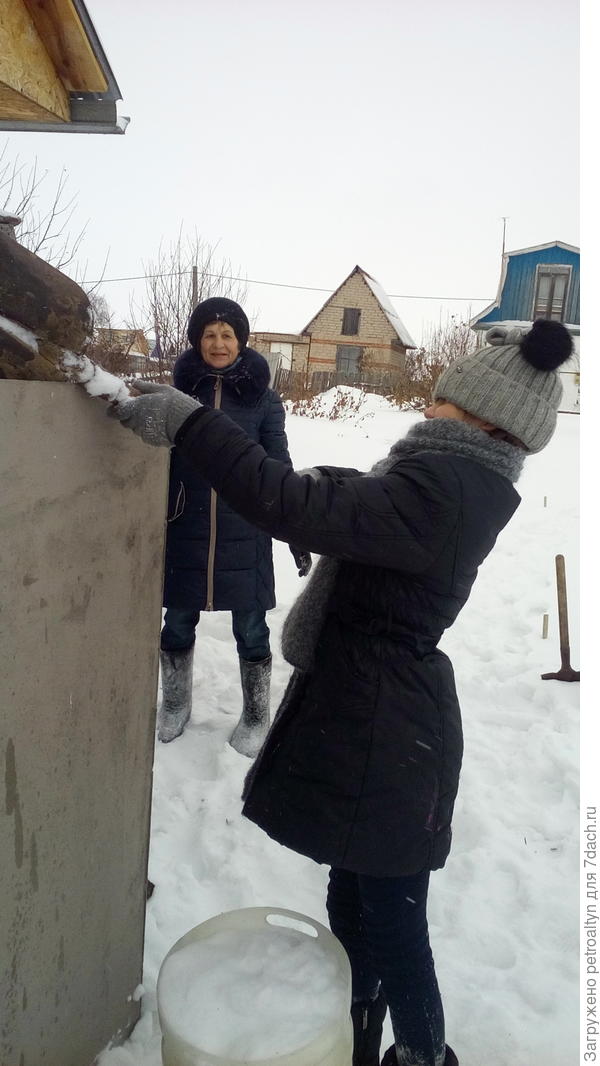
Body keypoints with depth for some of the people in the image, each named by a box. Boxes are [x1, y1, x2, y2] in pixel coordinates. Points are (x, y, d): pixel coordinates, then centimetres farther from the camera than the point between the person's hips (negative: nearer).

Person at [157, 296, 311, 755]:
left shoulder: (263, 399, -1)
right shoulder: (180, 392, 2)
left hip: (244, 538, -1)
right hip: (184, 534, 2)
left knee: (250, 629, 8)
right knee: (178, 623, 13)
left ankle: (256, 714, 27)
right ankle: (175, 704, 36)